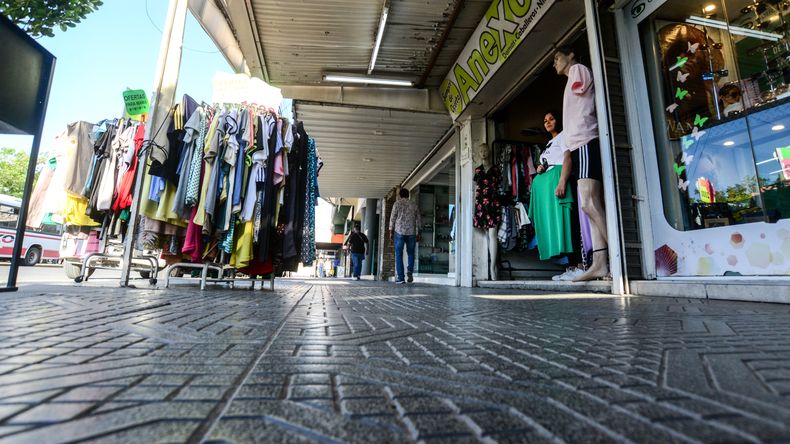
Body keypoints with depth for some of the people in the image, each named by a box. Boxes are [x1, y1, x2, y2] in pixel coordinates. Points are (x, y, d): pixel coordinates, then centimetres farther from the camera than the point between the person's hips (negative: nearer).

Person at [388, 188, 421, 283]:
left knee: (399, 255, 2)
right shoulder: (414, 205, 10)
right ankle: (410, 271, -6)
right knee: (411, 253, 16)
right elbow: (418, 220, 10)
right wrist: (418, 234, 14)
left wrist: (391, 232, 4)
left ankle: (400, 278, -1)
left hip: (399, 232, -2)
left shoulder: (397, 203, 3)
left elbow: (392, 218, -1)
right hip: (411, 233, 2)